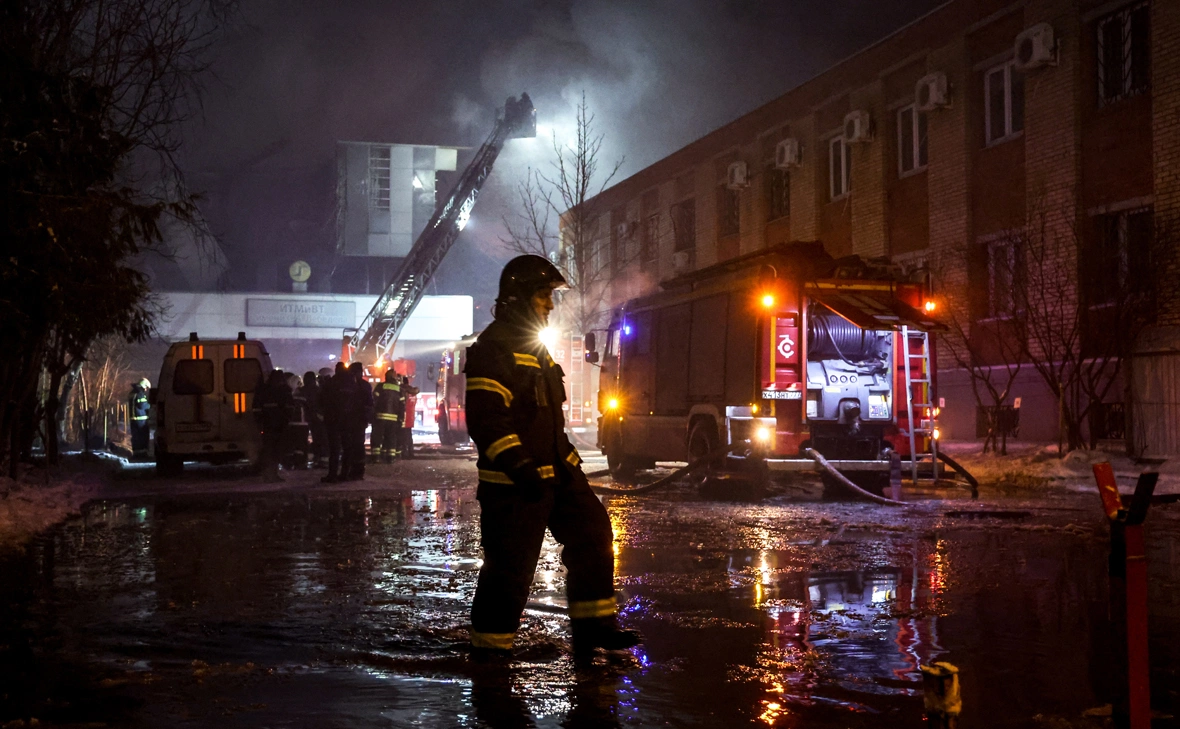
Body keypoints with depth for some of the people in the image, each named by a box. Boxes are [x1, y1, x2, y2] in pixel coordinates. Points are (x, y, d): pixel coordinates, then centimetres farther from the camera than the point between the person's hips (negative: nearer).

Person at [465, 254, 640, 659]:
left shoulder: (533, 346, 17)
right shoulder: (493, 348, -15)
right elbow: (485, 419, -24)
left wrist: (567, 459, 21)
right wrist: (518, 467, -29)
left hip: (555, 472, 10)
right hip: (513, 483, -10)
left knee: (593, 534, 9)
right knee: (510, 567, -4)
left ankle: (592, 625, 18)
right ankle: (489, 648, 10)